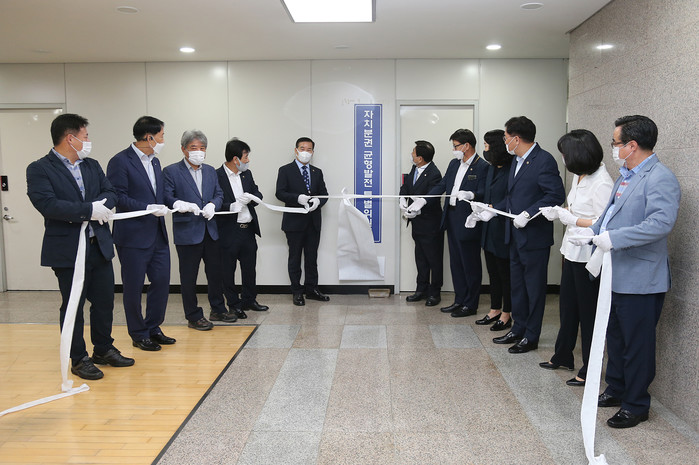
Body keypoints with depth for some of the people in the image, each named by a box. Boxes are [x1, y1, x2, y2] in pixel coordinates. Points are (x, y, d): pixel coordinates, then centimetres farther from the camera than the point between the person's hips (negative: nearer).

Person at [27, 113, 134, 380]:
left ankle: (104, 349, 31)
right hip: (67, 251, -6)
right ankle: (79, 360, 19)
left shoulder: (92, 166, 13)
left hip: (100, 247, 6)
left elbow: (110, 193, 6)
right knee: (72, 307, 6)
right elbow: (47, 204, -21)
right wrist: (89, 210, -21)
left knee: (104, 302, 14)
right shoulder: (39, 169, -8)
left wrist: (101, 205, -17)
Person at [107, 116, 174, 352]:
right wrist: (148, 208, -22)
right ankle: (138, 334, 18)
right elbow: (118, 198, -16)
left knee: (162, 282, 9)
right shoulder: (120, 162, -11)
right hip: (133, 236, -7)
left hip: (157, 235, 8)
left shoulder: (155, 161, 15)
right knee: (133, 287, 5)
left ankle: (153, 328, 25)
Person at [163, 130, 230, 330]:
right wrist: (182, 205, -31)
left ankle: (218, 309, 29)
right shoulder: (171, 171, -4)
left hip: (210, 230, 6)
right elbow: (167, 197, -12)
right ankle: (193, 317, 15)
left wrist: (212, 205, -11)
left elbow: (219, 194, 10)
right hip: (187, 232, -5)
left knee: (215, 272, 13)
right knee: (188, 276, 4)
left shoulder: (210, 171, 14)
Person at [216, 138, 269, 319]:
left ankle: (249, 300, 30)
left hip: (248, 230, 6)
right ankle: (234, 304, 20)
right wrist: (232, 207, -26)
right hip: (228, 232, -6)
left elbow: (257, 193, 13)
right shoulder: (217, 176, -11)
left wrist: (250, 197, -9)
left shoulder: (247, 174, 10)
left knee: (250, 267, 15)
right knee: (228, 270, 6)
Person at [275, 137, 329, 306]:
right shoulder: (285, 170, 1)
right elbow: (280, 193, -8)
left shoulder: (317, 172, 15)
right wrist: (298, 198, -23)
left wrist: (318, 201, -13)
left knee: (312, 257, 10)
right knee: (295, 258, 4)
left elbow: (324, 193, 10)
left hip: (313, 222, 4)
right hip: (295, 221, -4)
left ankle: (311, 289, 21)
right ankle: (297, 292, 13)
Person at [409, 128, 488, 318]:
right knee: (455, 263, 15)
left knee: (470, 264, 2)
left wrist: (471, 195, -37)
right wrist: (422, 200, 7)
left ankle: (470, 305, 13)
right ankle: (459, 300, 27)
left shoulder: (482, 167, -12)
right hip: (451, 219, 8)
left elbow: (484, 193, -17)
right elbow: (441, 186, 15)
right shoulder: (454, 164, 13)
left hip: (468, 222, -8)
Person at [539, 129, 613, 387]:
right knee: (567, 306, 20)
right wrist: (557, 211, 3)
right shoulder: (579, 177, 7)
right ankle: (563, 356, 38)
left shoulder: (601, 183, -21)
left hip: (588, 257, -9)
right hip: (573, 252, 9)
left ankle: (589, 371, 17)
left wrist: (569, 218, -16)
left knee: (588, 312, 3)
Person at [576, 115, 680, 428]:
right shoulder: (625, 176, 14)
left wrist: (614, 238, -33)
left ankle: (637, 405, 19)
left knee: (637, 344, 4)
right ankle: (616, 390, 38)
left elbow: (661, 222, -31)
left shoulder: (660, 179, -18)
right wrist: (593, 231, 12)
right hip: (615, 276, 10)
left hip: (639, 281, -10)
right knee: (615, 338, 21)